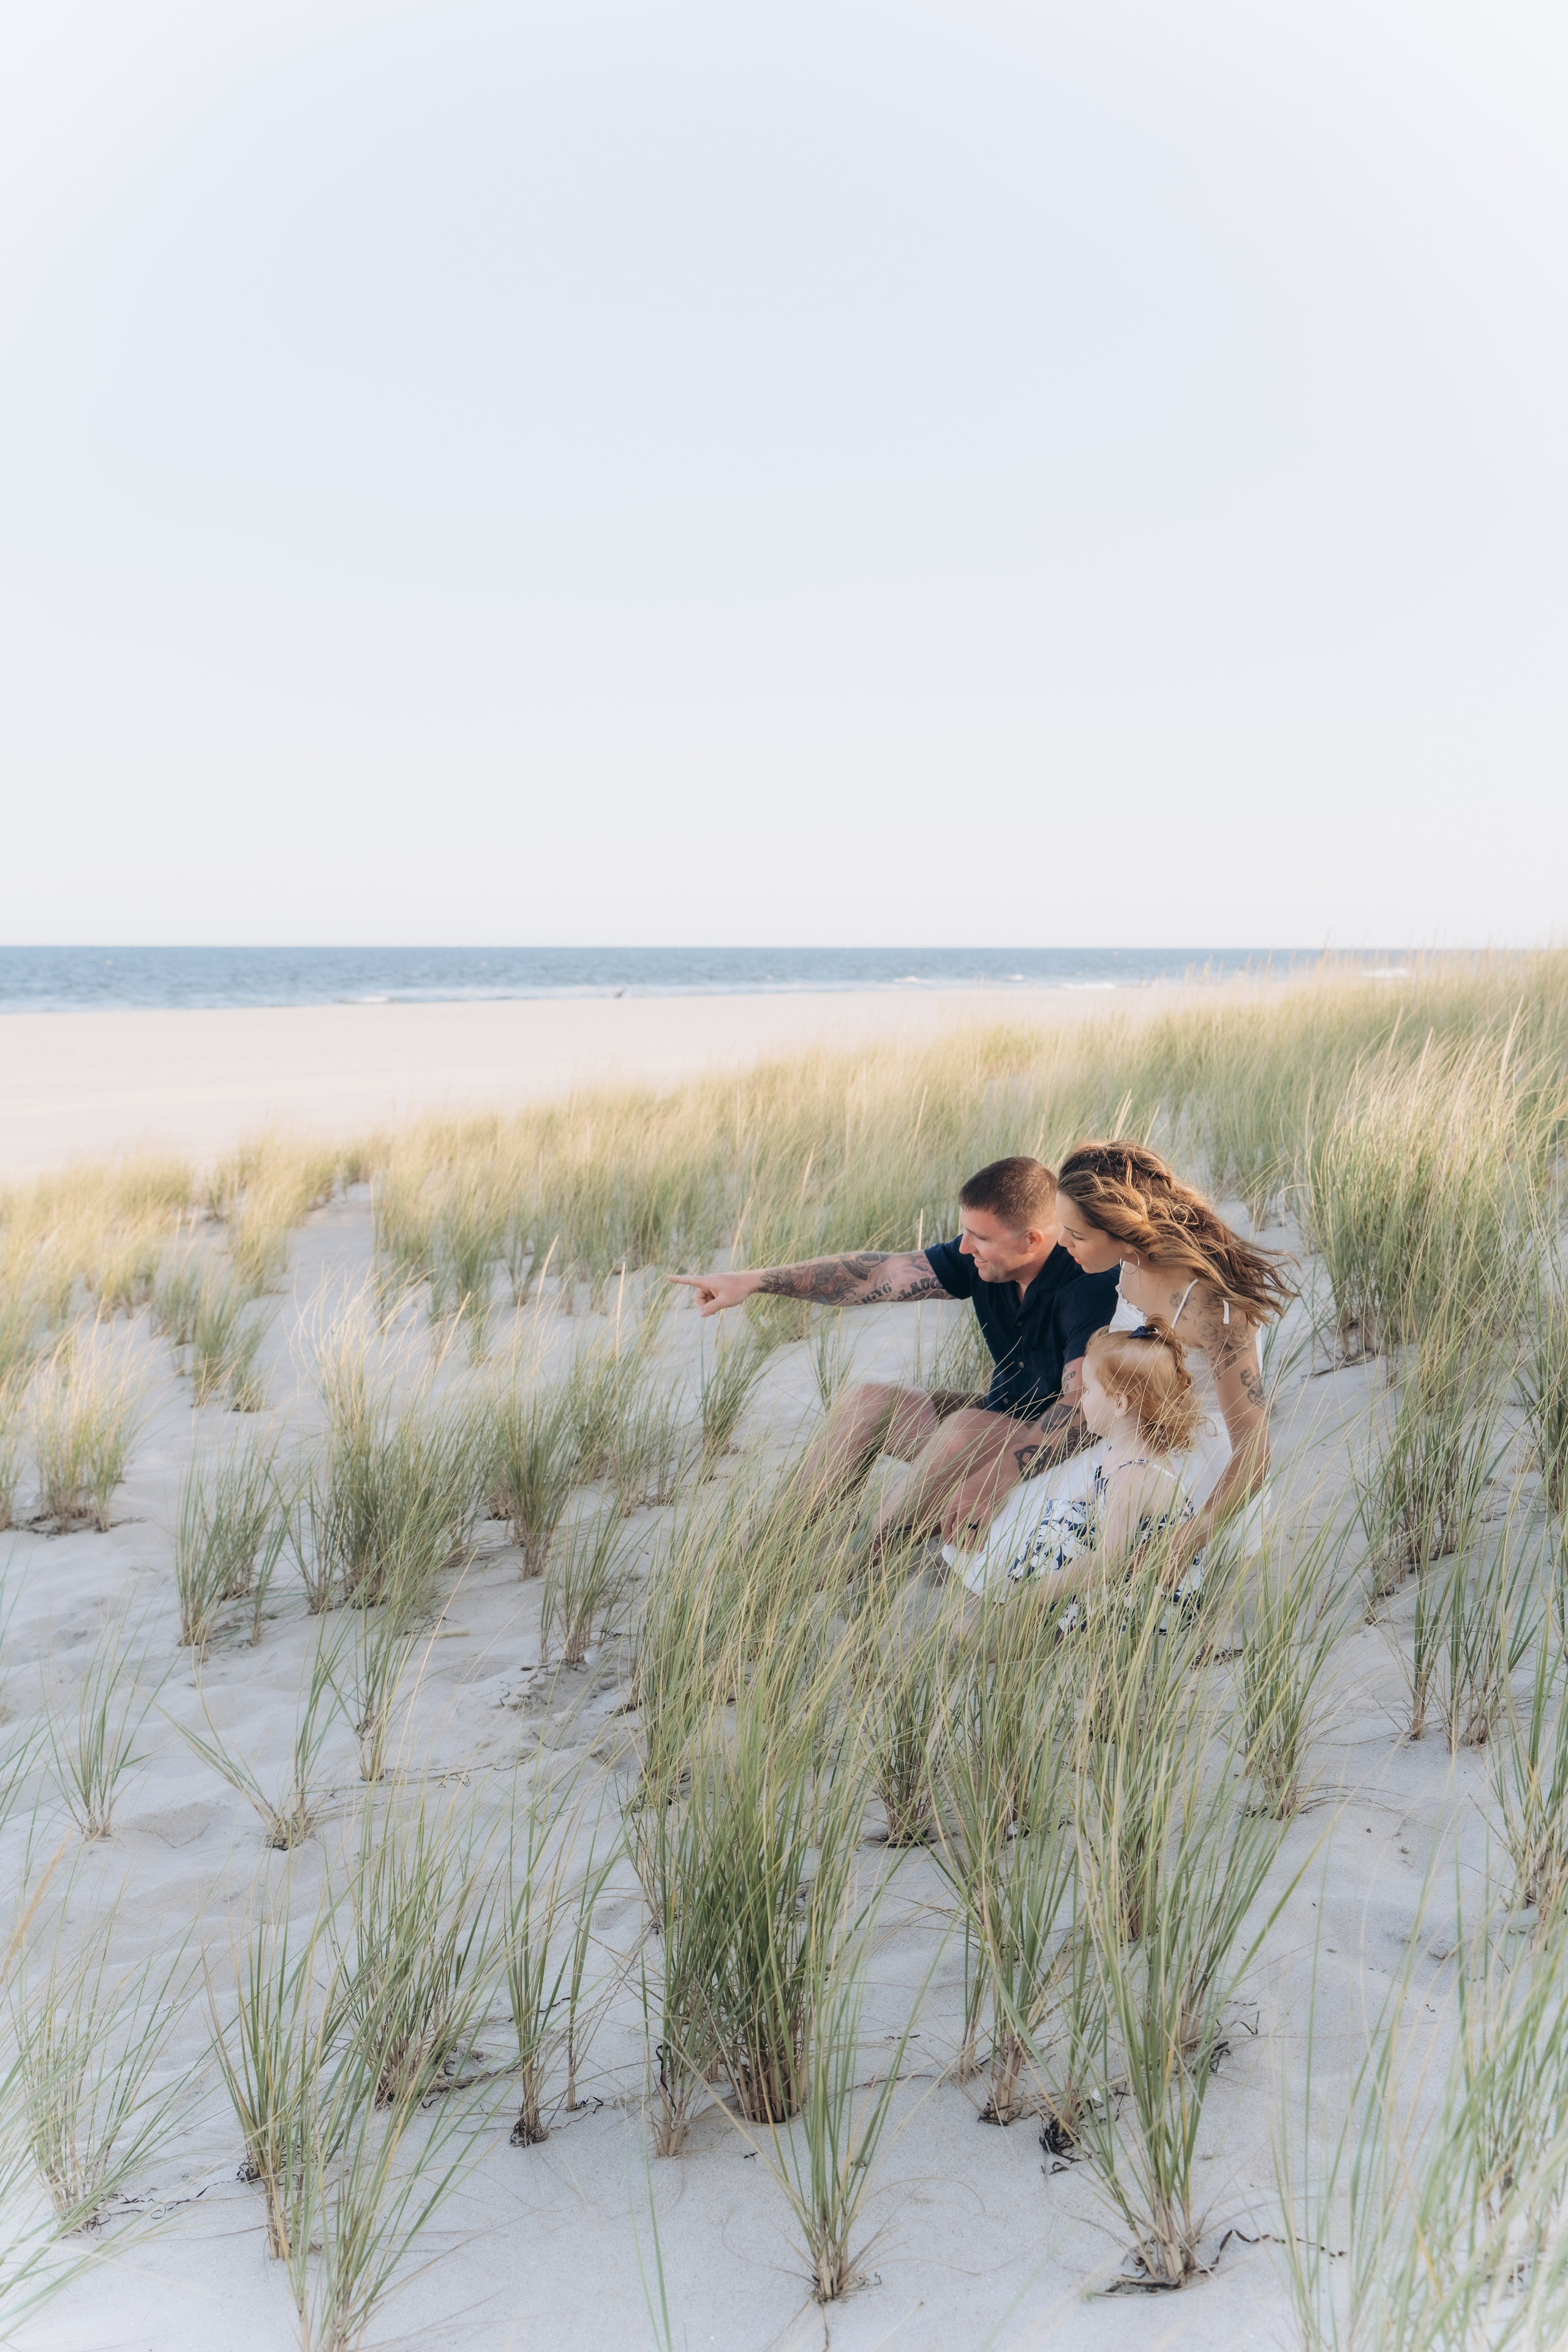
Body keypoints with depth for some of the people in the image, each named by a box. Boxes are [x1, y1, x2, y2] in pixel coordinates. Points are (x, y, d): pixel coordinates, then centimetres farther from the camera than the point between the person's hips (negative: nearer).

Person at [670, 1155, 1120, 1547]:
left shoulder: (1088, 1286, -28)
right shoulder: (978, 1259, -7)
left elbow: (1084, 1404, -36)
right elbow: (880, 1274, -7)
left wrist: (1003, 1472, -48)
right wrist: (753, 1281, -10)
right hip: (999, 1422, 8)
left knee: (969, 1428, -33)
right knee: (868, 1399, -4)